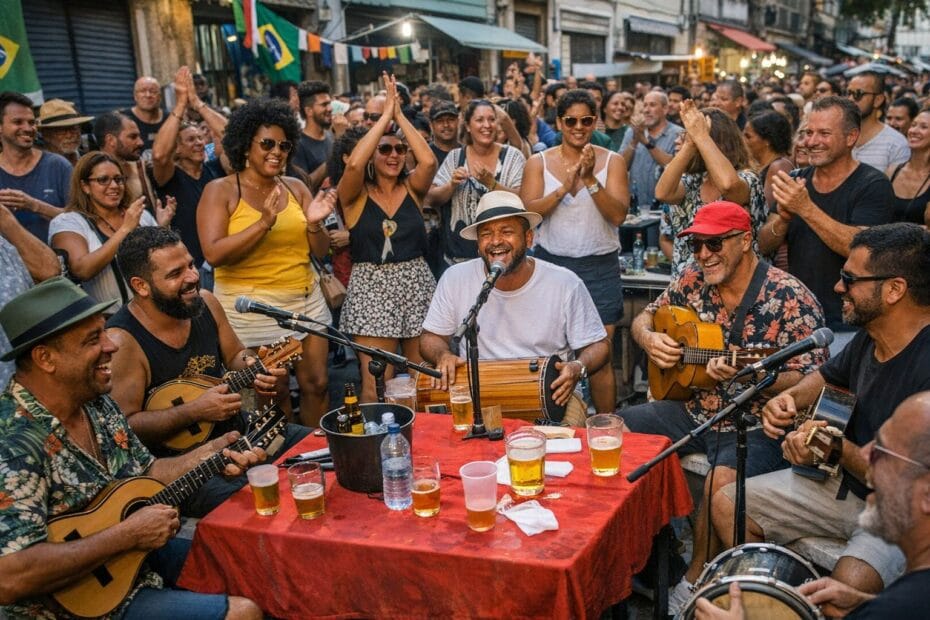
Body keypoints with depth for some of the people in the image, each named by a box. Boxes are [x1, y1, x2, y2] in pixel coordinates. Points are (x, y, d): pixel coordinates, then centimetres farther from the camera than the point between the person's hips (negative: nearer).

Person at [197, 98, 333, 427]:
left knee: (316, 384, 8)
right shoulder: (220, 190, -4)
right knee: (274, 392, 3)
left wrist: (314, 224, -14)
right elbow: (214, 254, -17)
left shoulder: (295, 187, 7)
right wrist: (263, 223, -24)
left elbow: (320, 251, 7)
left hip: (305, 299, 4)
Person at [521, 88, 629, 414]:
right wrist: (564, 187, -18)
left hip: (599, 267, -1)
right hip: (551, 263, 1)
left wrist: (590, 179, -19)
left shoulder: (611, 161, 2)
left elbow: (618, 215, -9)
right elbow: (527, 211, -7)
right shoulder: (539, 162, 5)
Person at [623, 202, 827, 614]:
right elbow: (643, 318, 14)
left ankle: (696, 581, -8)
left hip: (757, 424, -6)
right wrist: (649, 339, -9)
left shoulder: (790, 299, -16)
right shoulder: (693, 279, 1)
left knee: (722, 480, -34)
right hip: (692, 410, 6)